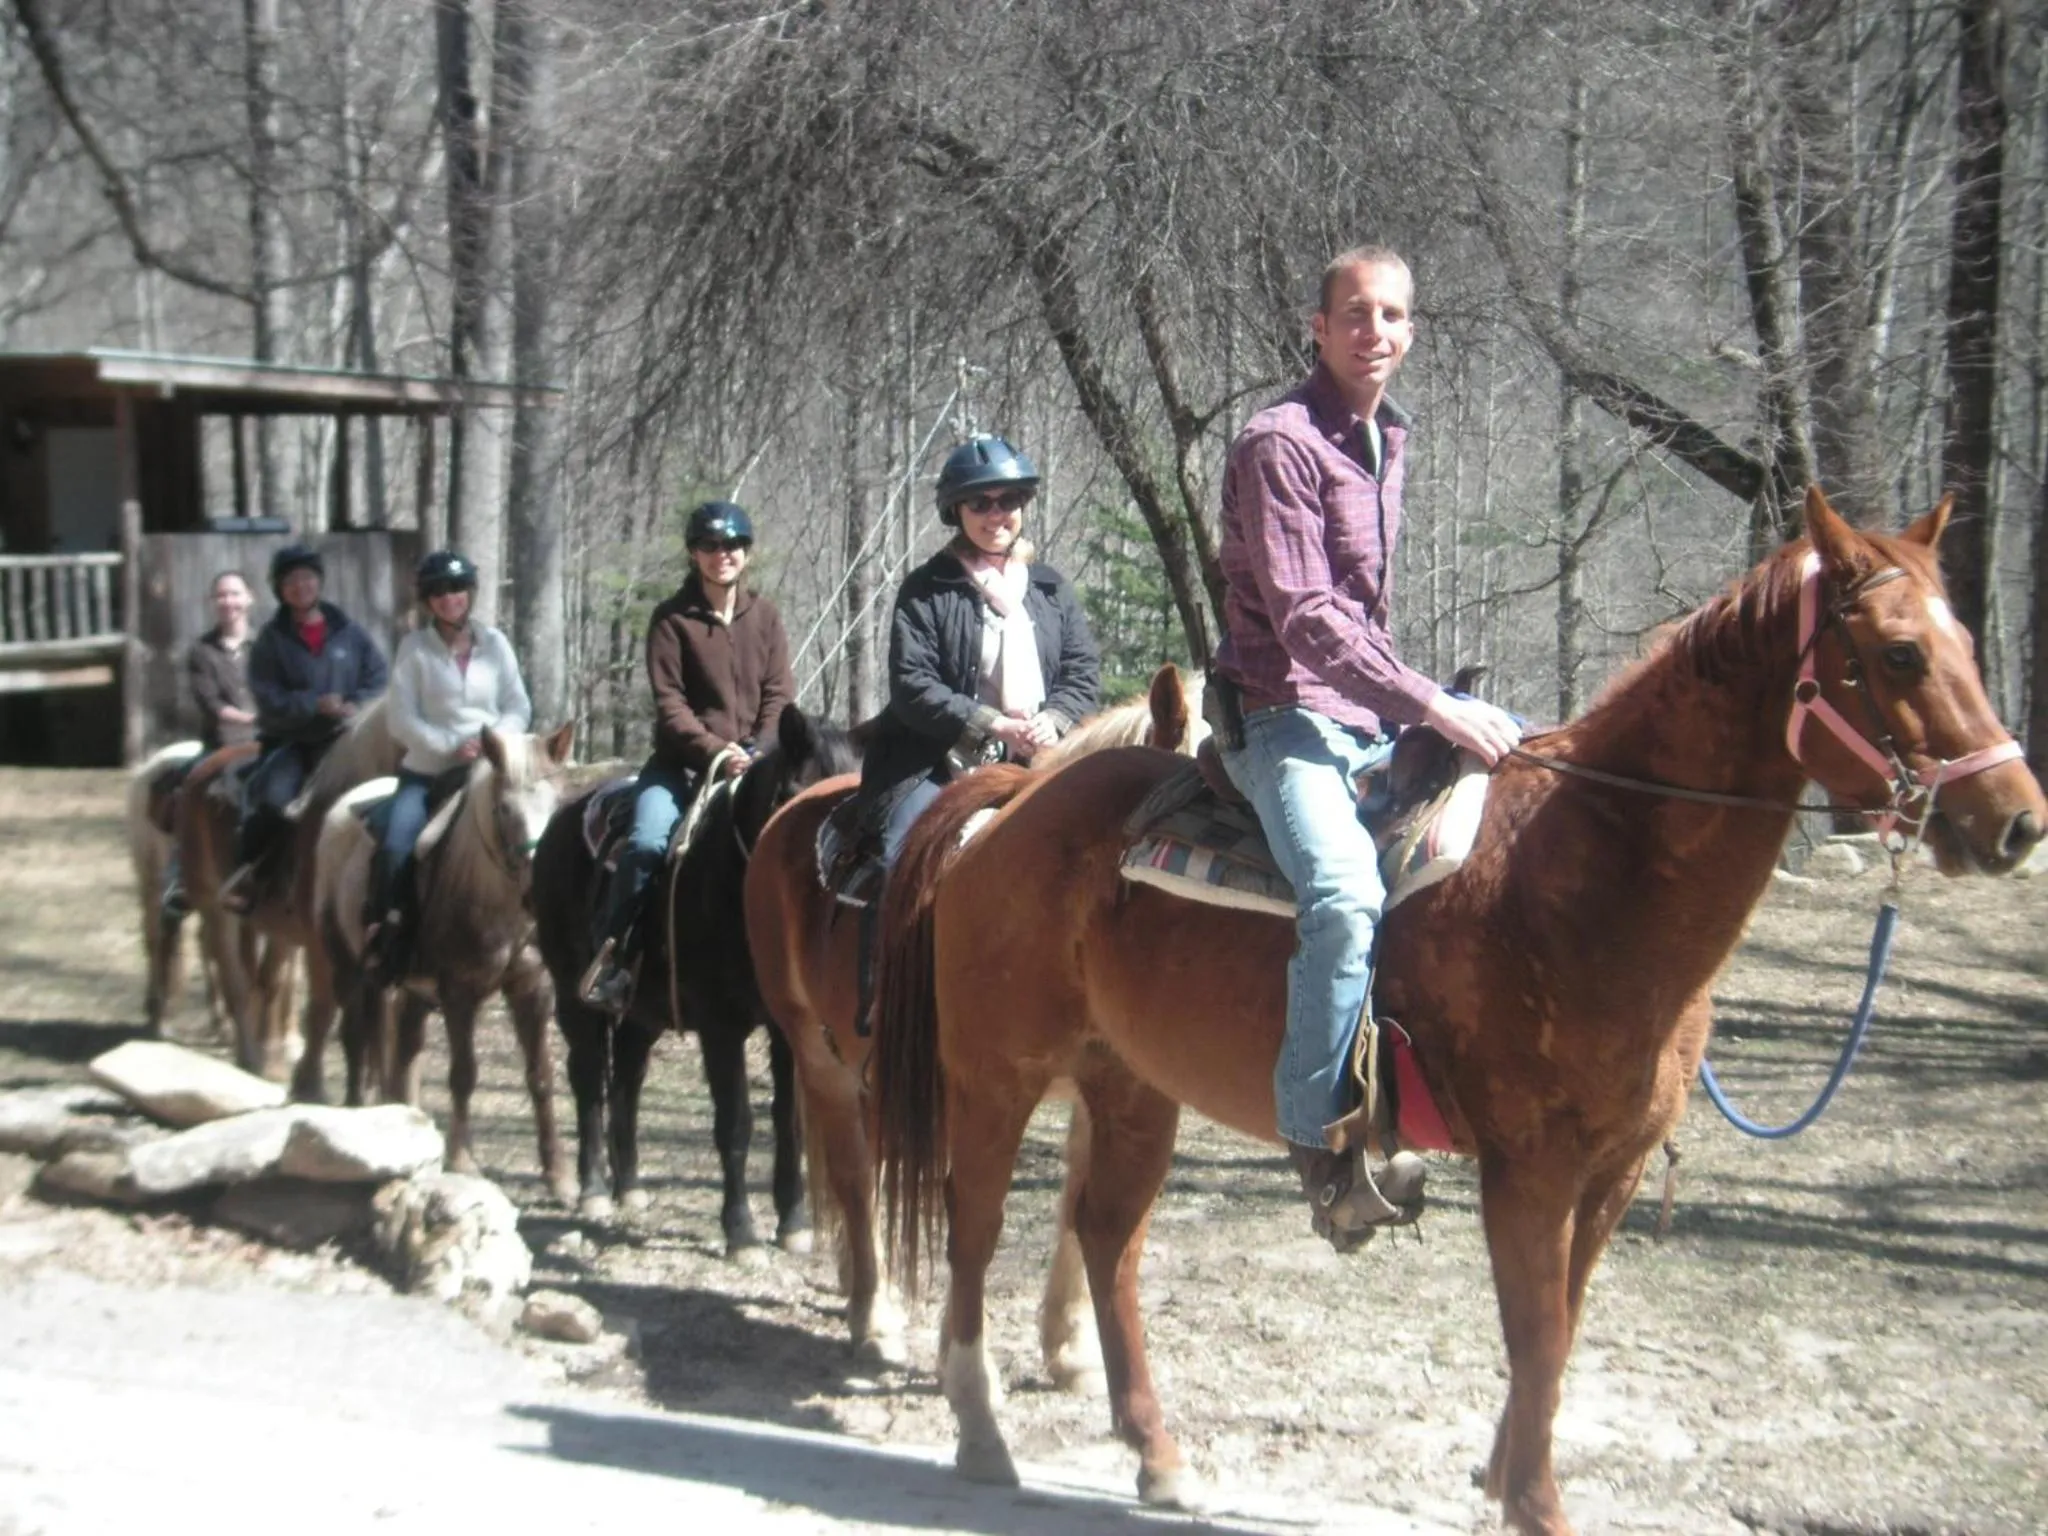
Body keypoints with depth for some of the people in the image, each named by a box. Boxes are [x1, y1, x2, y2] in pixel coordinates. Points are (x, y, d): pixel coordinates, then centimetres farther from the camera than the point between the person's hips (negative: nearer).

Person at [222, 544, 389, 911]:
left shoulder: (347, 631, 7)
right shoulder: (272, 639, 1)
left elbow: (377, 675, 8)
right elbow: (267, 697, -6)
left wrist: (359, 705, -12)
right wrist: (315, 705, -19)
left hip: (341, 737, 2)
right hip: (287, 738, -2)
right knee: (273, 797, -28)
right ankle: (247, 867, -9)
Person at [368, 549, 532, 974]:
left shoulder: (494, 642, 5)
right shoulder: (414, 648, -1)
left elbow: (520, 708, 5)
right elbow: (402, 720, -7)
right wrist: (451, 747, -18)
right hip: (427, 771, -2)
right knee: (395, 847, -23)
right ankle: (383, 930, -7)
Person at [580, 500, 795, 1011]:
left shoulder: (765, 617, 11)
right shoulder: (672, 619, 2)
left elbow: (779, 695, 6)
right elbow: (669, 701, -5)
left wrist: (758, 754, -10)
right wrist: (714, 750, -17)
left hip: (754, 761, 3)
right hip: (683, 760, -2)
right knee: (648, 841, -26)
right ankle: (612, 954, -15)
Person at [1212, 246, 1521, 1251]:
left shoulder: (1388, 444, 16)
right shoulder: (1279, 444, -12)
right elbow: (1305, 619, -20)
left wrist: (1414, 702, 16)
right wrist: (1433, 707, -23)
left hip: (1371, 714, 9)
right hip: (1285, 718, -9)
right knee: (1346, 891, -33)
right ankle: (1323, 1141, -25)